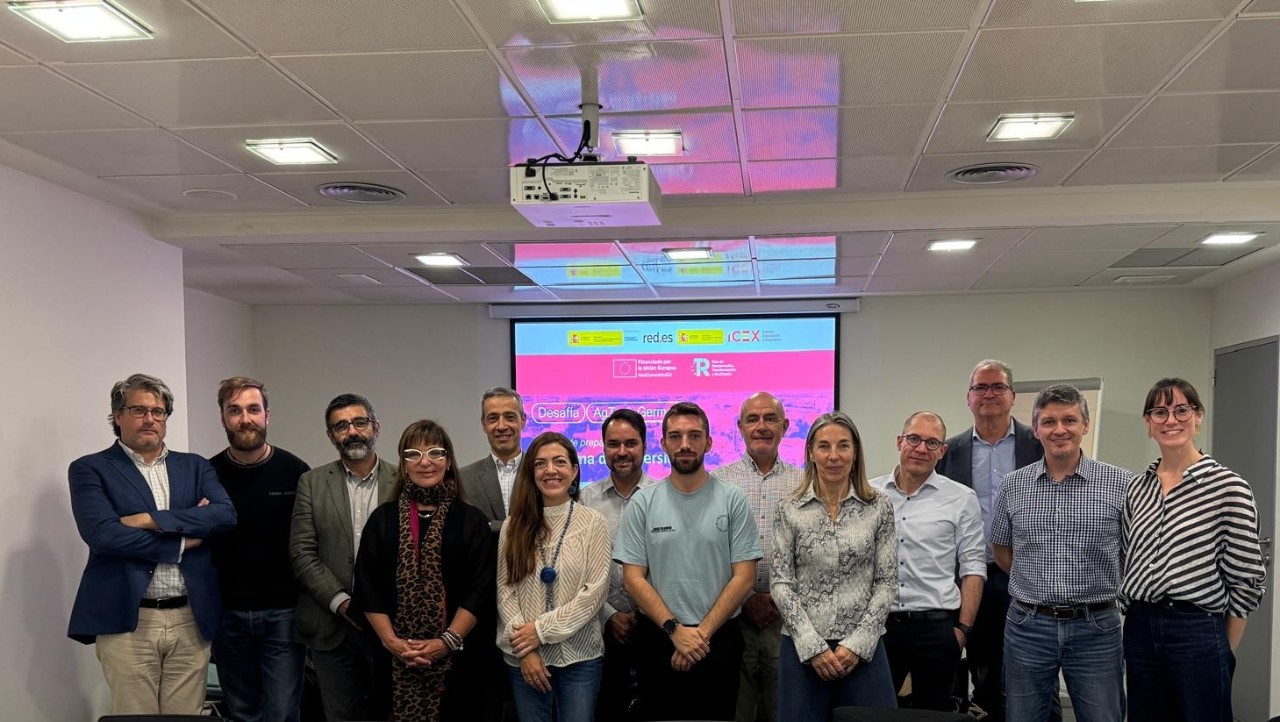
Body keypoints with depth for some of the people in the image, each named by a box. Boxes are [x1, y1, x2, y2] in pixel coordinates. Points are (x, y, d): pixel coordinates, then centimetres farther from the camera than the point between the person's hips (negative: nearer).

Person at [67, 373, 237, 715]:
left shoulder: (196, 466, 13)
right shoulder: (90, 469, 2)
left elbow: (225, 514, -5)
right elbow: (101, 532, -14)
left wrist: (151, 520, -13)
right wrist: (181, 541, -9)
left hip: (192, 619, 3)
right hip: (128, 621, -3)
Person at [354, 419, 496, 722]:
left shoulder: (471, 520, 2)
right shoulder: (383, 519, 7)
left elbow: (481, 590, -3)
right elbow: (368, 589, 3)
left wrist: (447, 642, -12)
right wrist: (392, 642, -8)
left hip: (457, 658, -1)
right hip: (394, 660, 1)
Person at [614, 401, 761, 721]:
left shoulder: (733, 500, -1)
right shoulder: (643, 502, 1)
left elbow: (743, 577, -5)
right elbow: (633, 577, -2)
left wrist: (701, 633, -11)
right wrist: (676, 630, -12)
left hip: (719, 641, 0)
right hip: (657, 638, 1)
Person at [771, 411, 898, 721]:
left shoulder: (879, 507, 1)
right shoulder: (789, 510, 0)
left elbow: (887, 582, 0)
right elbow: (780, 583, -3)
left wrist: (857, 644, -9)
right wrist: (813, 646, -10)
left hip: (863, 646, 0)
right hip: (803, 646, 0)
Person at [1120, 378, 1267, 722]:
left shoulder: (1228, 486, -8)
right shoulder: (1137, 488, 8)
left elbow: (1247, 580, -7)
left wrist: (1225, 652, -3)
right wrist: (1137, 621, 9)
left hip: (1199, 633, -5)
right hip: (1140, 631, 5)